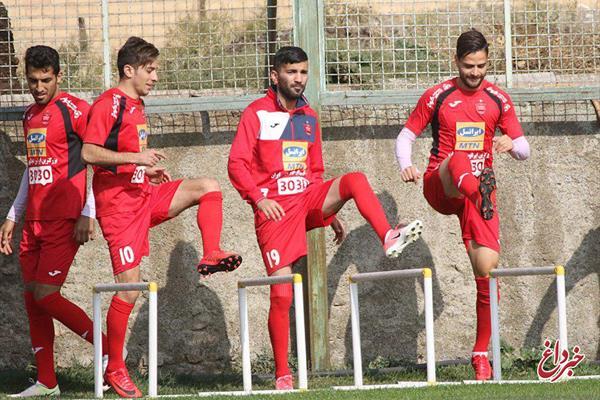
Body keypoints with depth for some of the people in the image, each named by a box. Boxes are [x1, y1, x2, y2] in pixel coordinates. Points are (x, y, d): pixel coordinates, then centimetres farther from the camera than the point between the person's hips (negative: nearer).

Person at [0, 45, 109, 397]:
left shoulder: (74, 110, -9)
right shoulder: (30, 116, 16)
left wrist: (88, 215, -16)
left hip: (64, 221, -8)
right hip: (34, 222, 8)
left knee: (46, 295, -13)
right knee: (32, 299, 5)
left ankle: (109, 347, -1)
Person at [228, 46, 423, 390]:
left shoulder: (309, 117, 15)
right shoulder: (257, 114, -2)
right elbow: (237, 164, -6)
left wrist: (331, 214, 17)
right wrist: (259, 198, -19)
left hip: (308, 199, 4)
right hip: (275, 207, -4)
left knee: (355, 180, -24)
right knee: (282, 294, -9)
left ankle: (389, 238, -39)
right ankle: (282, 374, -2)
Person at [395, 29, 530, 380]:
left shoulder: (498, 100, 8)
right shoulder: (438, 96, 3)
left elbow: (525, 151, 10)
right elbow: (406, 136, 8)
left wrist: (512, 144, -15)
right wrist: (406, 166, -13)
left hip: (481, 186, 2)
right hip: (439, 188, -2)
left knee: (487, 268, -10)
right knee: (458, 159, -38)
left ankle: (482, 354, 1)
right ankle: (480, 192, -75)